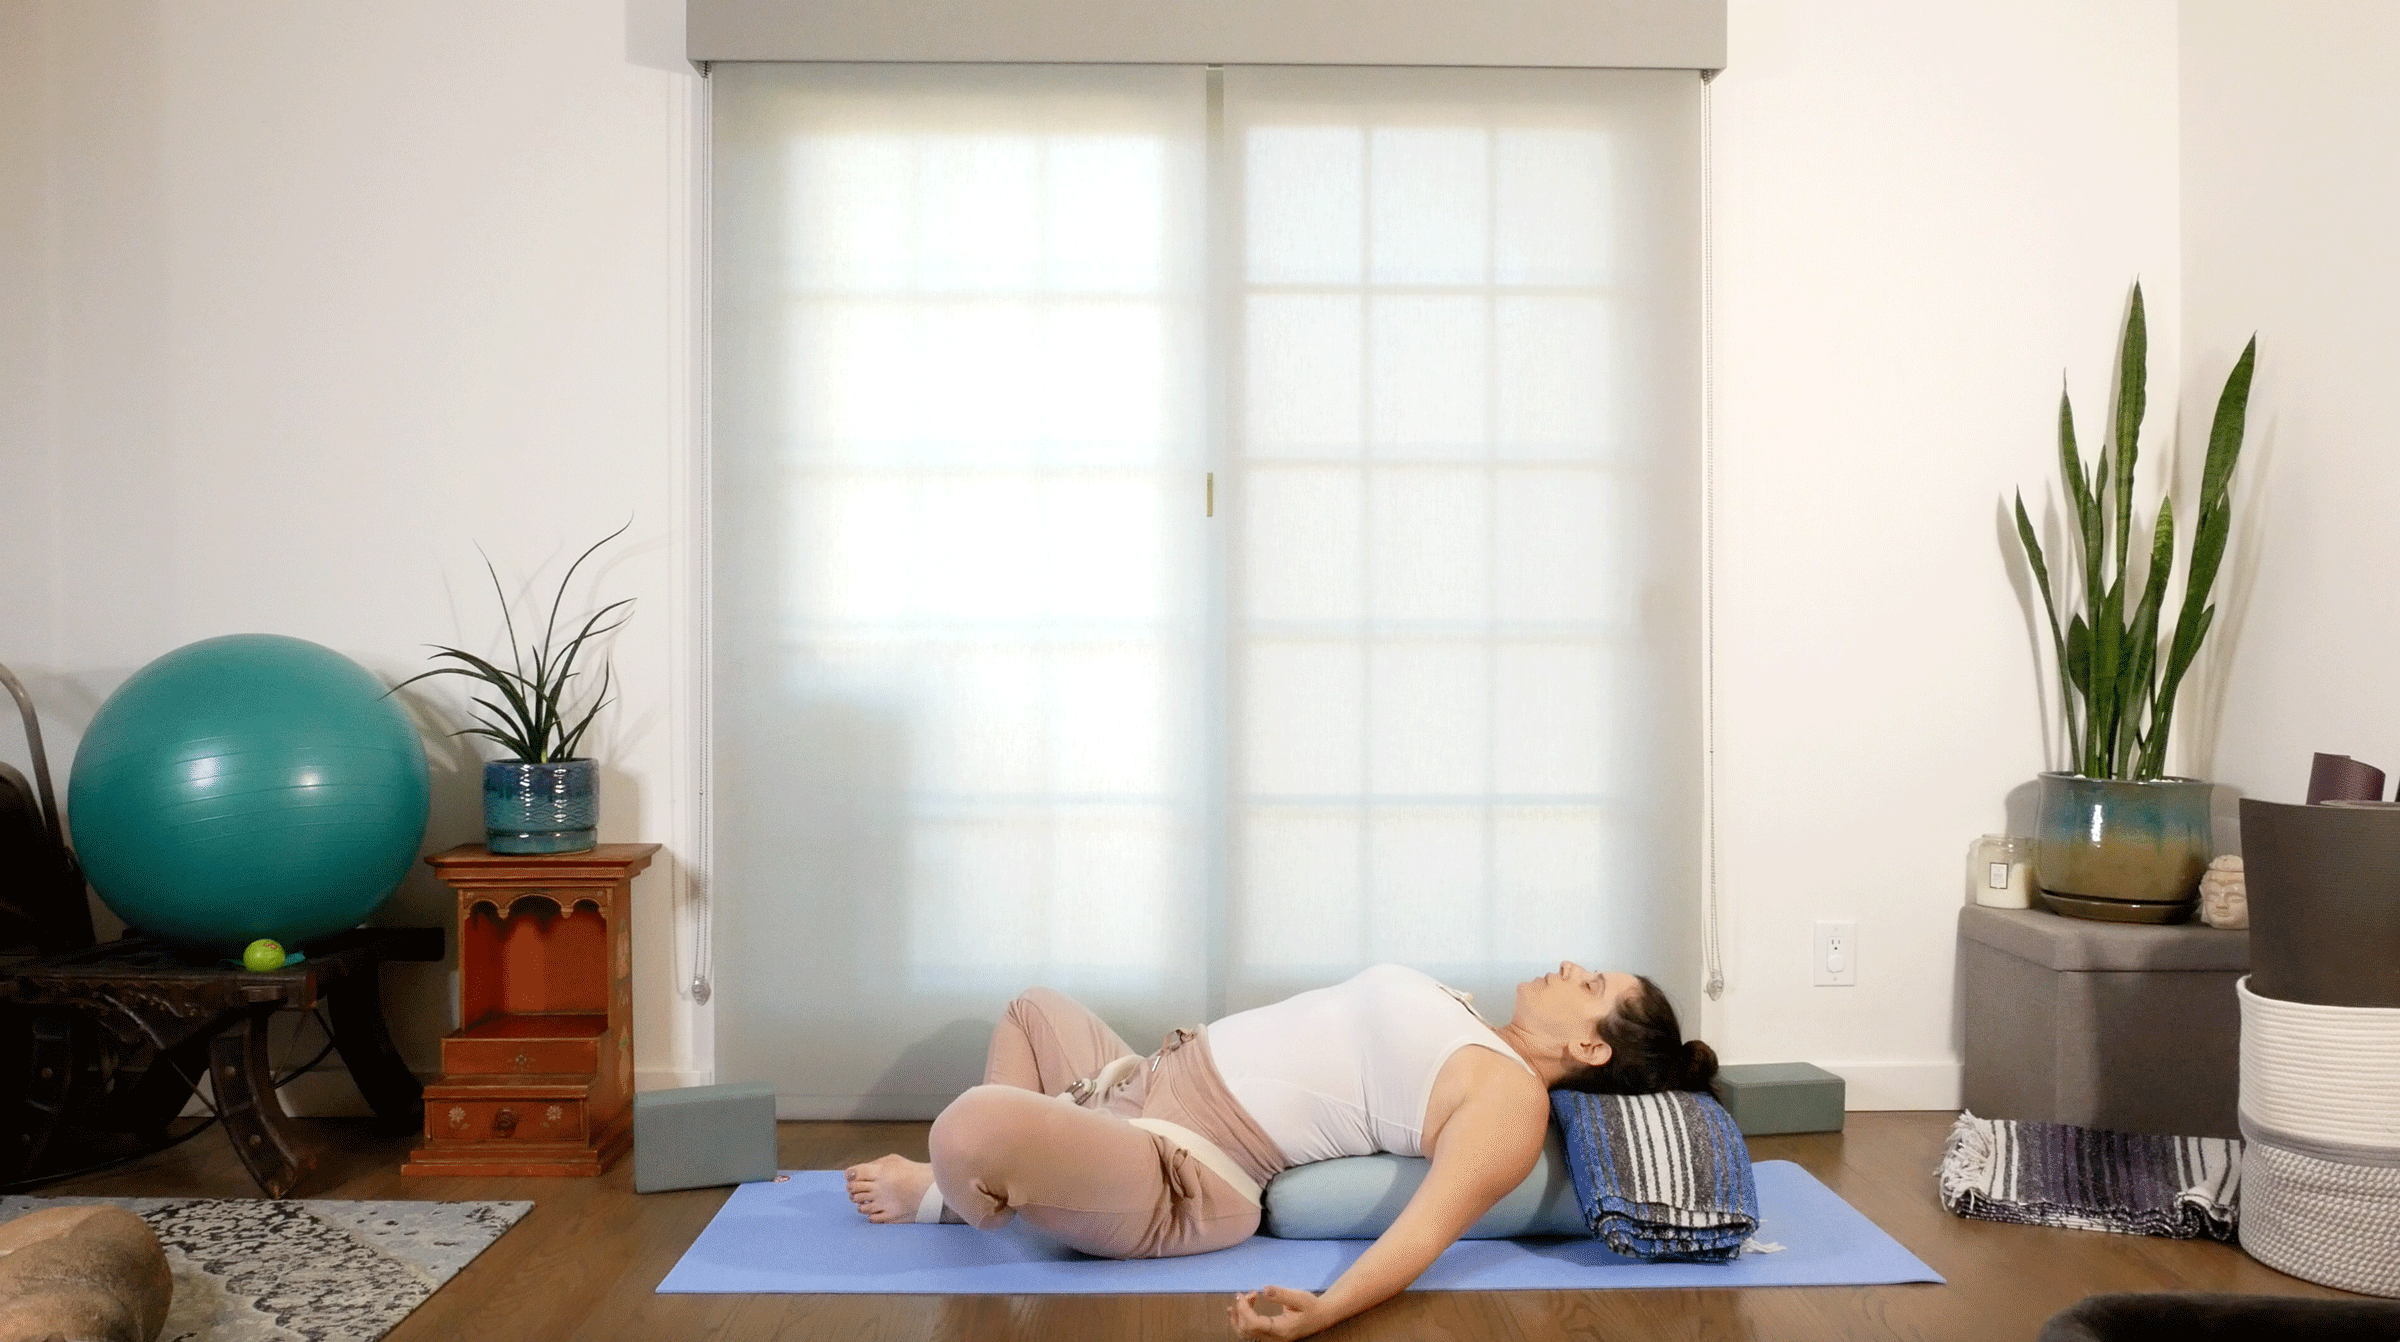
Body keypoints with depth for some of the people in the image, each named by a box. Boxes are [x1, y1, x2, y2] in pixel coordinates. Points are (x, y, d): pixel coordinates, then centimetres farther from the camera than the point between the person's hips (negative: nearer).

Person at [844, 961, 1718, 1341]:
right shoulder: (1474, 1041, 12)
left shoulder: (1511, 1096, -16)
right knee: (1034, 1010, 37)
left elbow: (1431, 1226, -29)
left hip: (1173, 1171, -11)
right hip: (1152, 1087, 11)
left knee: (973, 1127, -35)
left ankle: (940, 1197, 2)